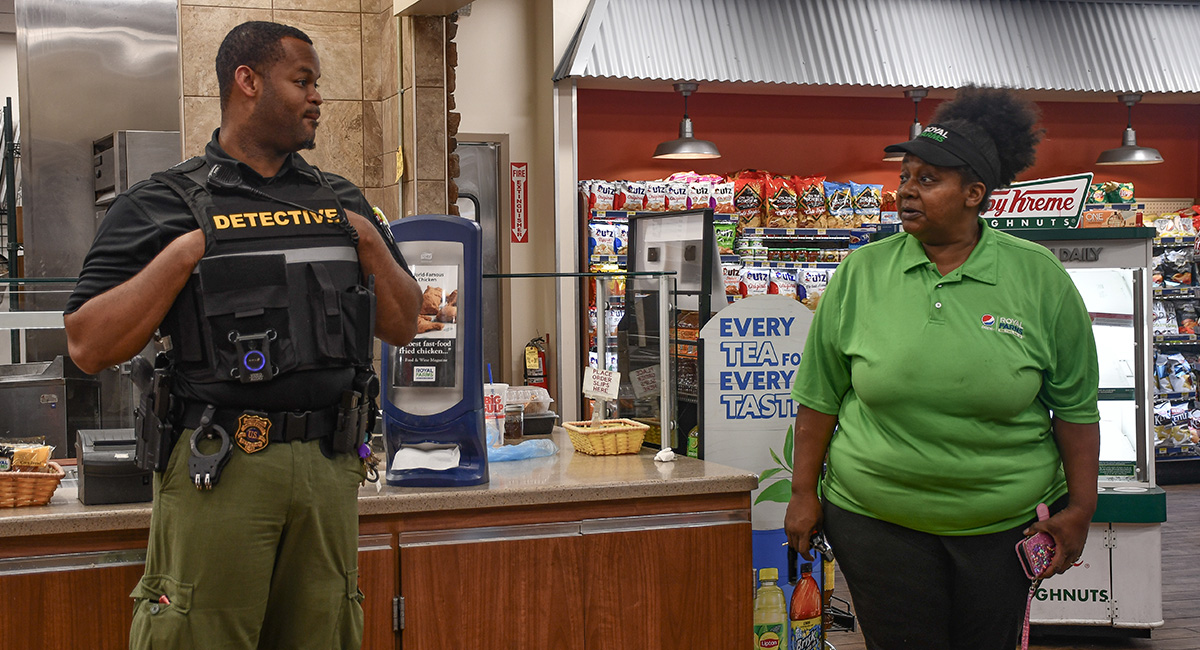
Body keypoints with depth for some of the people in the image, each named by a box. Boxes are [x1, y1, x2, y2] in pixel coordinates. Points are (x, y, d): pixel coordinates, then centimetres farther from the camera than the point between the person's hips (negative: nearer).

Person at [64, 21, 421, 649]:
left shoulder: (341, 203, 14)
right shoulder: (164, 205, 0)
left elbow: (402, 326, 16)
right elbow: (88, 346, -8)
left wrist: (369, 243, 2)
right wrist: (184, 253, -13)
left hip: (329, 469, 5)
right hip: (217, 472, -4)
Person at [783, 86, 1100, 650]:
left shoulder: (1038, 277, -3)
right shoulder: (860, 273, -1)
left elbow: (1075, 405, 1)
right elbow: (819, 395, 4)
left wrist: (1080, 508, -1)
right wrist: (804, 493, 3)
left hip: (1006, 524, 0)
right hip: (875, 519, 0)